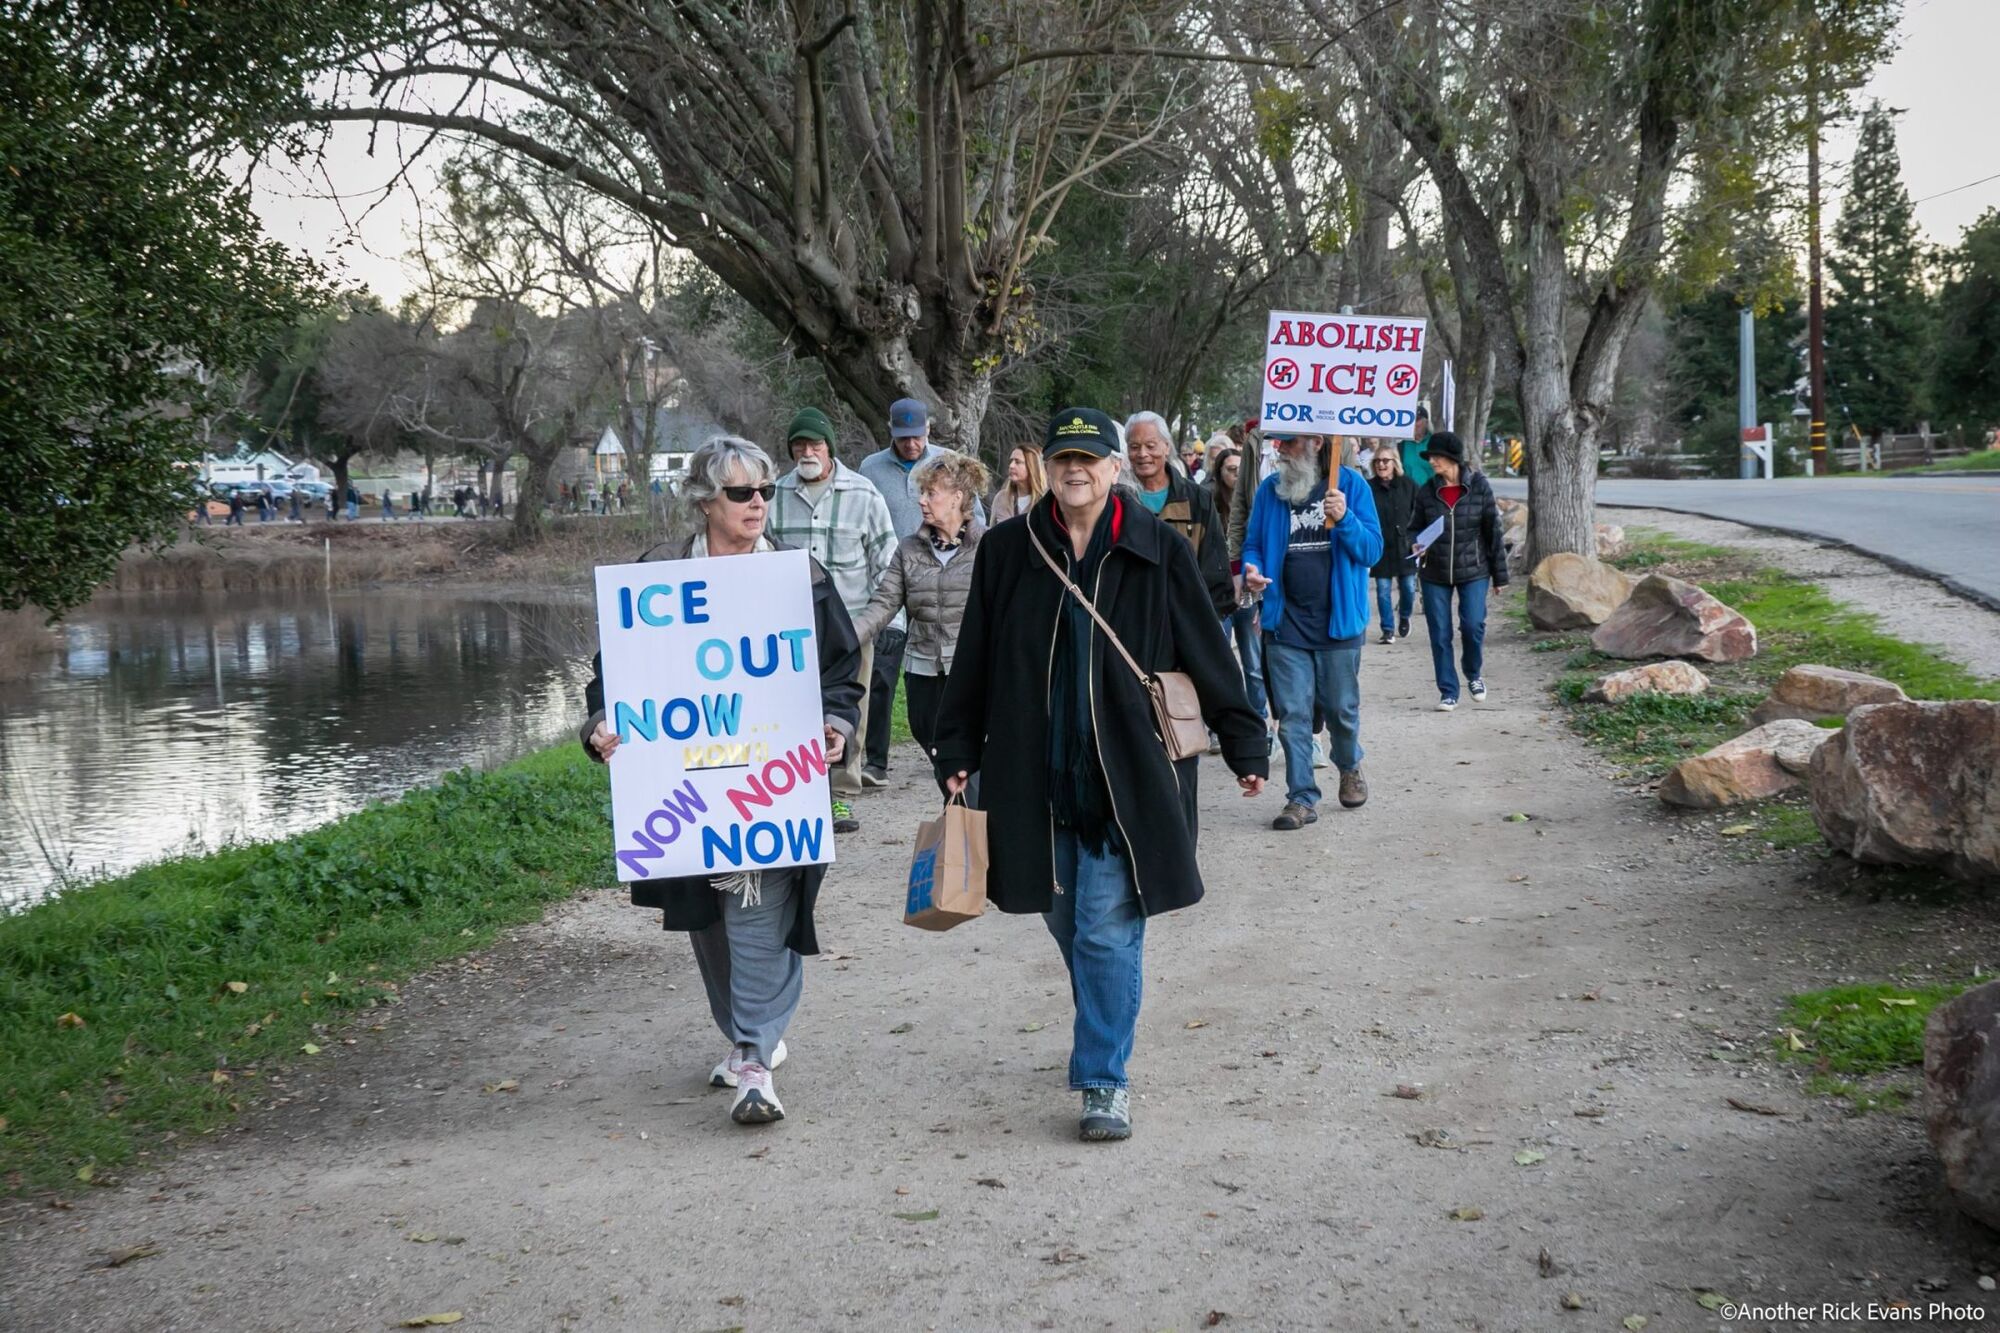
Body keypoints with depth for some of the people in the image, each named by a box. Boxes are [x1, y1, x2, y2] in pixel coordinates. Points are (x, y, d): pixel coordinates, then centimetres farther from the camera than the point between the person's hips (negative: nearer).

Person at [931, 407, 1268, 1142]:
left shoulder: (1157, 550, -3)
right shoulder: (1007, 551, 3)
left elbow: (1208, 653, 1)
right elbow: (974, 661, 9)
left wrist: (1245, 747, 2)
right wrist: (956, 752, 8)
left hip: (1128, 775, -3)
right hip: (1038, 778, 3)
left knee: (1108, 931, -6)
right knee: (1068, 922, 15)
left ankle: (1104, 1079, 5)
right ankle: (1101, 1042, 37)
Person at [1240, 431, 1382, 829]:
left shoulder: (1351, 485, -4)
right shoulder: (1269, 490, 3)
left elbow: (1372, 551, -5)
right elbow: (1253, 543, 11)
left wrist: (1345, 519, -23)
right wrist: (1252, 569, -12)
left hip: (1337, 621, -2)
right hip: (1285, 623, 2)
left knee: (1341, 708, 11)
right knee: (1292, 716, 1)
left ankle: (1349, 767, 40)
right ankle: (1302, 798, 9)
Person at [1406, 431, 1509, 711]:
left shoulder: (1478, 486, -5)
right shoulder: (1427, 492, 0)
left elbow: (1493, 530, 0)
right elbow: (1415, 528, 10)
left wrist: (1499, 574, 1)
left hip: (1473, 571, -2)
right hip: (1435, 574, 2)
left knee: (1473, 625, -10)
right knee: (1439, 634, 2)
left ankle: (1474, 675, 19)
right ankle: (1448, 692, 14)